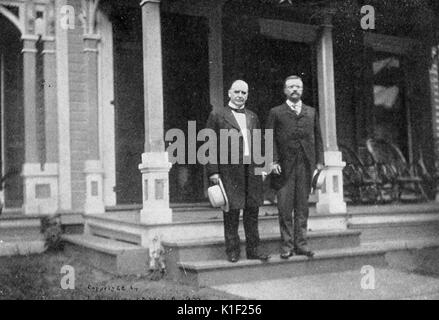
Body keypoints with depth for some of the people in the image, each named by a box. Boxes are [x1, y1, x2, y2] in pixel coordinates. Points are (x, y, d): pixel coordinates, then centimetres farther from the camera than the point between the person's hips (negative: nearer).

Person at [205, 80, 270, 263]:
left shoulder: (252, 117, 19)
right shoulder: (217, 115, 4)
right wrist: (213, 172, -8)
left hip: (252, 170, 4)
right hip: (230, 170, -4)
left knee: (252, 211, 7)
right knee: (231, 212, 0)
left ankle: (253, 249, 17)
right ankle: (233, 251, 10)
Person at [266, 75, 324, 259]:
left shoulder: (311, 112, 17)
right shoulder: (276, 112, 7)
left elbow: (318, 138, 15)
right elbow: (270, 139, 1)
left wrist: (319, 161, 6)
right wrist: (273, 161, -10)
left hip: (306, 166, 3)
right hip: (284, 167, -3)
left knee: (302, 207, 6)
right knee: (285, 208, -2)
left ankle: (301, 244, 13)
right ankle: (287, 245, 6)